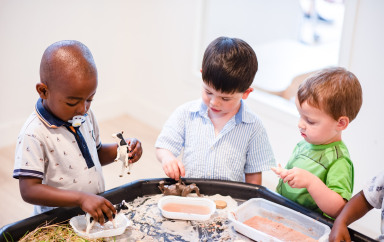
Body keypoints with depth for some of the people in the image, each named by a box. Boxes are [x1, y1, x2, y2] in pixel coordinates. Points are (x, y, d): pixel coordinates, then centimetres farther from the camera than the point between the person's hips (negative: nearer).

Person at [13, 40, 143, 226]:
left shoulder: (84, 115, 6)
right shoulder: (34, 134, -18)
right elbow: (29, 191, -22)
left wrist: (122, 149, 1)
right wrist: (81, 198, -31)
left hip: (98, 215, 4)